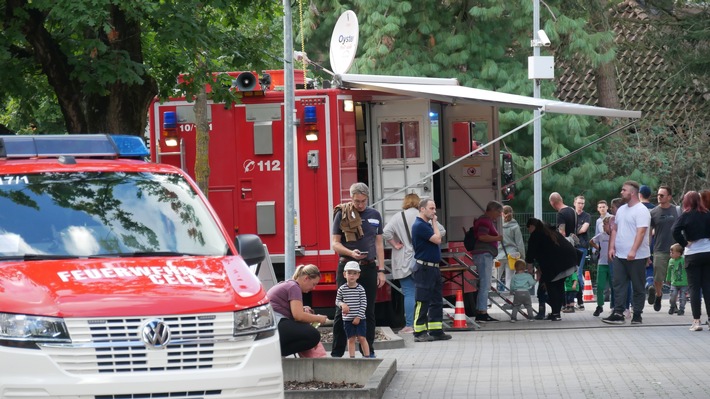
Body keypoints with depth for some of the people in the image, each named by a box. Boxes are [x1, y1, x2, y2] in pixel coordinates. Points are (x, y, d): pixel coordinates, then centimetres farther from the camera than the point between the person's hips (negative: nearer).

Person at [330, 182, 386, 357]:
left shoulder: (374, 215, 11)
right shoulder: (342, 215, 0)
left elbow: (379, 243, 13)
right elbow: (335, 243, -2)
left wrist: (381, 270, 6)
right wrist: (351, 253, -21)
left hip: (369, 267, 3)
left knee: (368, 312, 6)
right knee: (343, 311, -2)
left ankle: (368, 350, 12)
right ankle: (337, 352, 1)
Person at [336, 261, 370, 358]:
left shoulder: (360, 289, -4)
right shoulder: (342, 289, 0)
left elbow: (364, 303, -5)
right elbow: (337, 300, 9)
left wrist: (358, 317, -10)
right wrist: (342, 304, -15)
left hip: (359, 318, -1)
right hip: (347, 319, 1)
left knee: (361, 338, -3)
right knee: (351, 339, 4)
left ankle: (367, 356, 3)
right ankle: (352, 357, 8)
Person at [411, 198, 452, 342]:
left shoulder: (427, 225, 17)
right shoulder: (419, 226, -15)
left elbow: (437, 240, 20)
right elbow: (437, 239, -16)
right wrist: (434, 222, -8)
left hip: (434, 267, 10)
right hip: (424, 268, -10)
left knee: (436, 301, 10)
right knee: (422, 301, -6)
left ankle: (436, 330, 14)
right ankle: (419, 333, -4)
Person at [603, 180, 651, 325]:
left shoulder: (641, 211, -11)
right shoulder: (621, 210, 16)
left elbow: (641, 232, -19)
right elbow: (615, 229, 21)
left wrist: (633, 251, -26)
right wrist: (612, 247, 9)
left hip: (636, 257, -8)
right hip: (619, 255, 8)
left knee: (638, 286, 1)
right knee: (618, 284, 2)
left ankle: (637, 315, 6)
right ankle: (618, 313, 1)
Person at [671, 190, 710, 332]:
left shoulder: (686, 215, -6)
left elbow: (675, 231, -18)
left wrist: (684, 243, -6)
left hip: (692, 254, -3)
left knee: (694, 287, 1)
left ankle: (696, 321, -5)